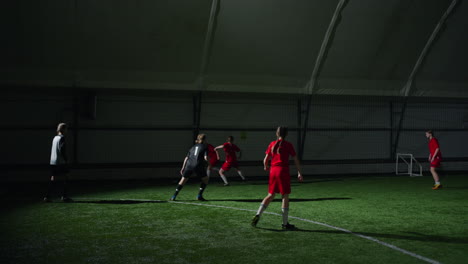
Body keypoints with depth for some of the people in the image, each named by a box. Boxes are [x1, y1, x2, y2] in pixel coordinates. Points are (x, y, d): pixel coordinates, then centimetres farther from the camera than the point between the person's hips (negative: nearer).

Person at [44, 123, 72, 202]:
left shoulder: (55, 138, 15)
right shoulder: (62, 138, -10)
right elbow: (62, 150, -19)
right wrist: (66, 159, -10)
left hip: (53, 162, 8)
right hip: (61, 162, -8)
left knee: (53, 179, 9)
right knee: (65, 178, -1)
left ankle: (47, 197, 6)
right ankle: (64, 196, -2)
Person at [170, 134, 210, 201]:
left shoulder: (193, 147, 24)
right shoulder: (205, 147, 10)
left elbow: (186, 158, 17)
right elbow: (206, 158, -4)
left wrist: (183, 168, 19)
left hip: (189, 165, 4)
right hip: (198, 165, -4)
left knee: (183, 179, 17)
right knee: (205, 179, 16)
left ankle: (174, 196, 12)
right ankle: (199, 195, 9)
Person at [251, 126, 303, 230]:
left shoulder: (272, 144, 6)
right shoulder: (288, 145, -3)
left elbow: (266, 160, 8)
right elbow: (296, 160, -2)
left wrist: (266, 167, 29)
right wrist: (299, 173, 6)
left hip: (273, 171, 4)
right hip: (283, 171, -4)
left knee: (270, 195, 15)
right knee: (285, 197, 4)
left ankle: (258, 215, 3)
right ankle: (285, 223, 8)